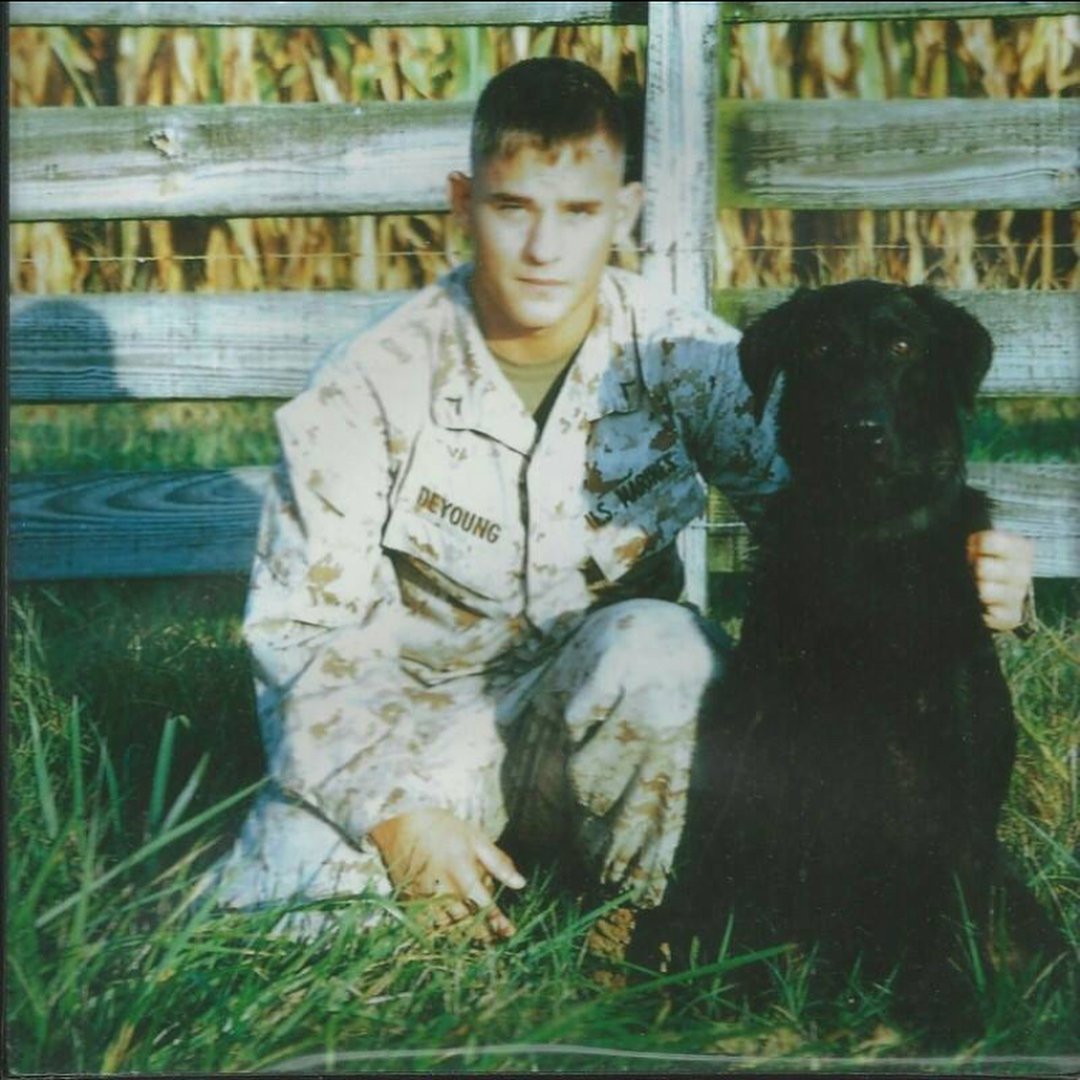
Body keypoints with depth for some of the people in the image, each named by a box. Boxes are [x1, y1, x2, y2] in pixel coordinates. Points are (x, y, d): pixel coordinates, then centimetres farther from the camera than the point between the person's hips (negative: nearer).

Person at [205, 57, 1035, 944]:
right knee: (281, 888, -27)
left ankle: (664, 908, -8)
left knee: (659, 647, -34)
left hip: (605, 704, 1)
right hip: (417, 727, 0)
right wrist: (392, 809, -22)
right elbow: (300, 625, -10)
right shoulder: (374, 386, -12)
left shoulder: (686, 361, -9)